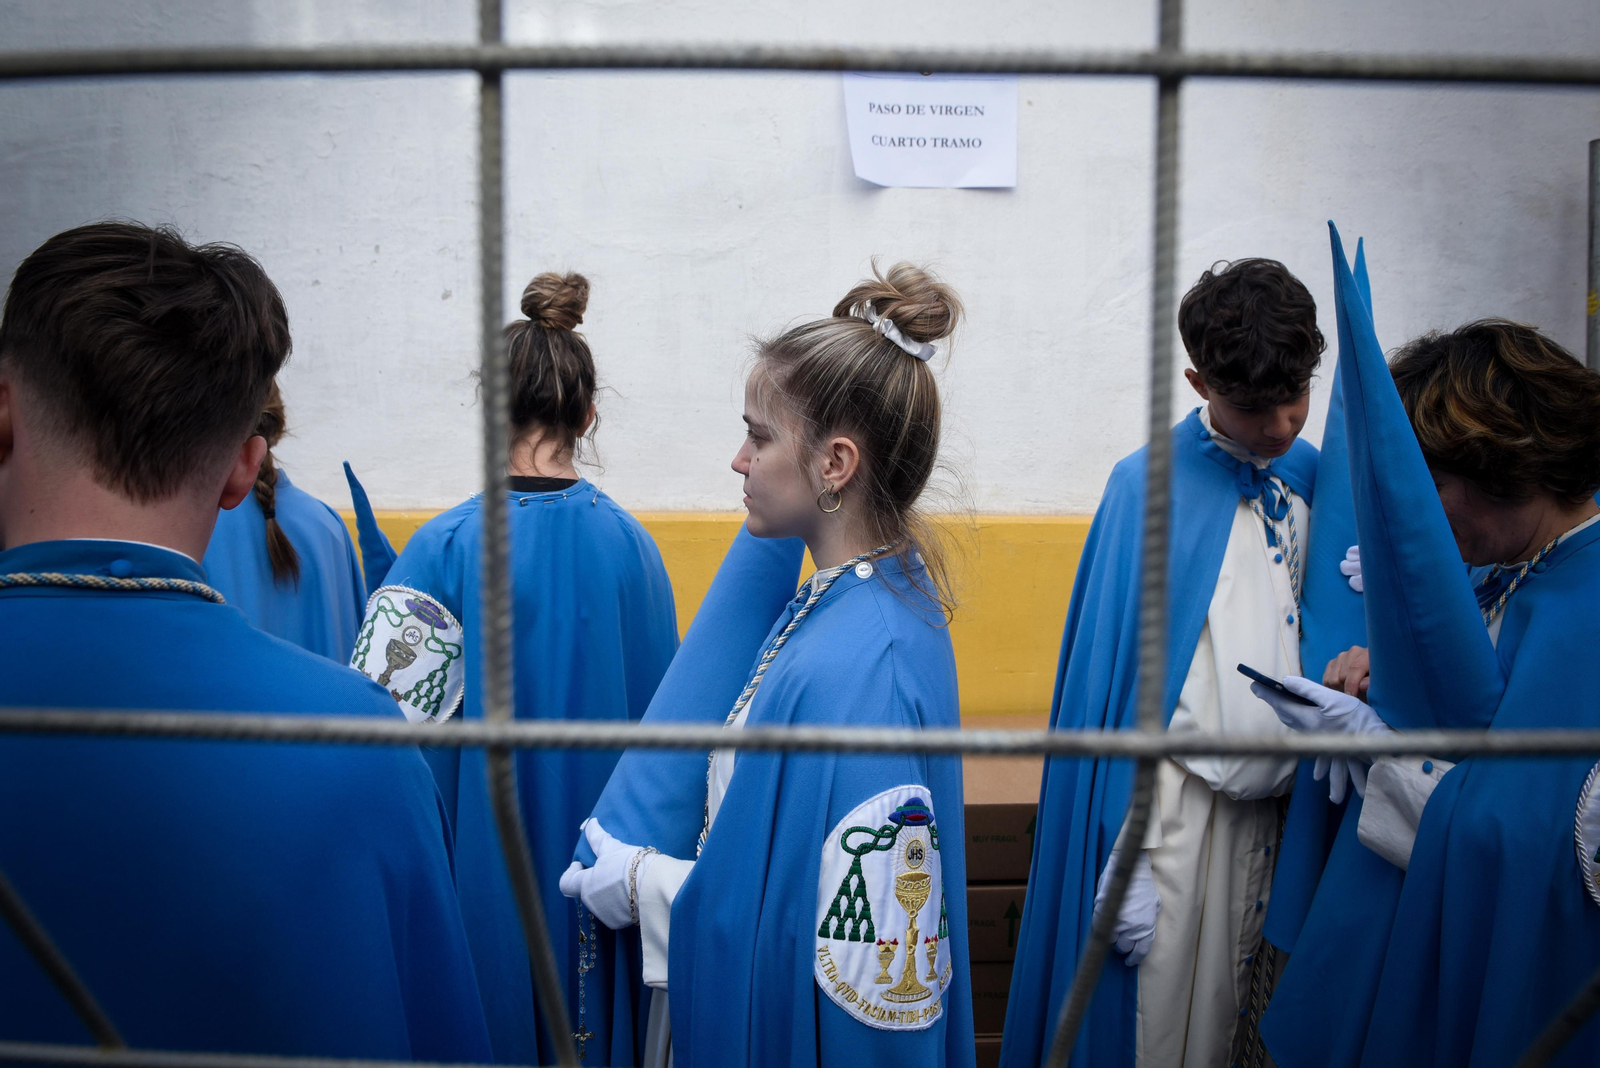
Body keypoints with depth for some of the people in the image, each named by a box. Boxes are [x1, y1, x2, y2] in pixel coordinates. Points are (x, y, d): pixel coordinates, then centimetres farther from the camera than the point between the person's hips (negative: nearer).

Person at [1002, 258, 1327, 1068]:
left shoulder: (1315, 479, 6)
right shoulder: (1149, 488, -9)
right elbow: (1119, 680, -10)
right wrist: (1128, 858, -13)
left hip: (1281, 809, 5)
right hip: (1179, 810, -4)